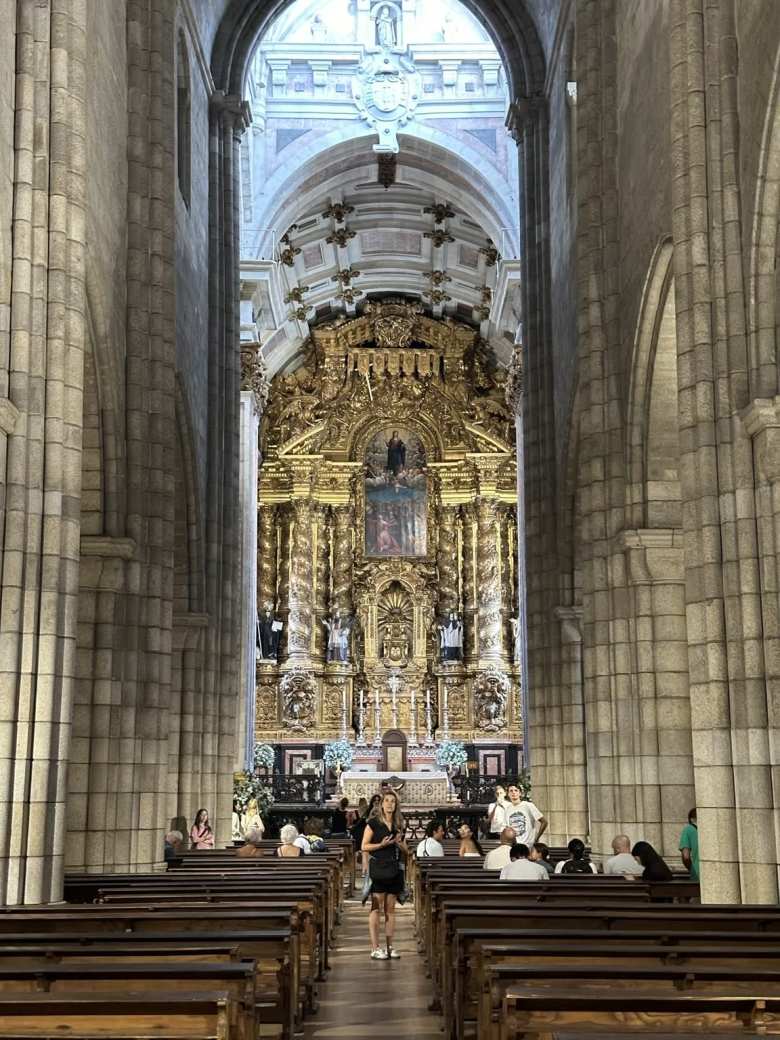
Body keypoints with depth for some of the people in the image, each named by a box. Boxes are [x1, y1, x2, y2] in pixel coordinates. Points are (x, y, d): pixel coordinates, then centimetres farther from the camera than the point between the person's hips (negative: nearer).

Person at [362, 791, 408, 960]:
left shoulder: (398, 825, 13)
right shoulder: (373, 823, -2)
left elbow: (406, 851, 18)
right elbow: (364, 846, -5)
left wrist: (399, 843, -3)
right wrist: (381, 844, -17)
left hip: (394, 870, 5)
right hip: (378, 869, -5)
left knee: (390, 909, 9)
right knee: (376, 909, -5)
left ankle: (389, 947, 13)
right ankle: (375, 949, -4)